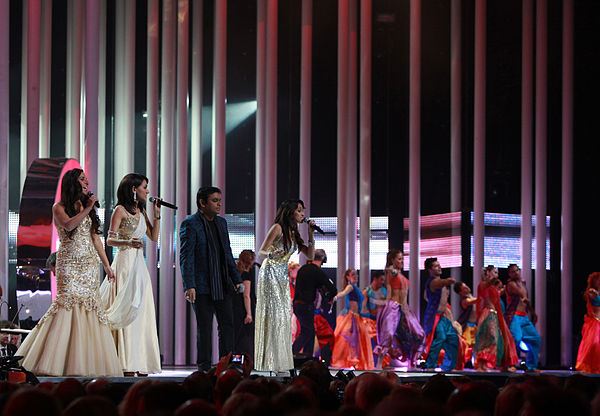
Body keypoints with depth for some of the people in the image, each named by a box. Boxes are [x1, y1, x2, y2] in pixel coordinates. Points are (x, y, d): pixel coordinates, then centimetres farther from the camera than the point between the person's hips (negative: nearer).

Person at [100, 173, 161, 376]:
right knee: (127, 311, -11)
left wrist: (156, 215, 9)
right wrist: (128, 242, -27)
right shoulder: (120, 210, -5)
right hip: (125, 262, -8)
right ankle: (127, 365, -12)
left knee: (141, 311, 3)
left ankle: (139, 362, 4)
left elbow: (154, 237, 18)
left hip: (139, 264, 8)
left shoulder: (141, 211, 17)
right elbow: (109, 240, -10)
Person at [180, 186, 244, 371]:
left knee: (227, 325, 5)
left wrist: (237, 279, 15)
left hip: (223, 286, 7)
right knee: (204, 328, -2)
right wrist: (189, 285, -21)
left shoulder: (221, 222, 14)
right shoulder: (190, 224, -8)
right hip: (202, 286, -7)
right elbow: (186, 257, -13)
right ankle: (204, 368, 5)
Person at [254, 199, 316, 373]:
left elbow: (310, 255, 14)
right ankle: (271, 363, -11)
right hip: (270, 274, -8)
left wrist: (311, 234, 4)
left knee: (284, 317, 4)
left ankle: (281, 363, 7)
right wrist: (271, 255, -35)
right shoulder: (278, 228, -10)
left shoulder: (294, 233, 13)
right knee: (273, 316, -11)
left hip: (283, 277, 8)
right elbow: (261, 252, -13)